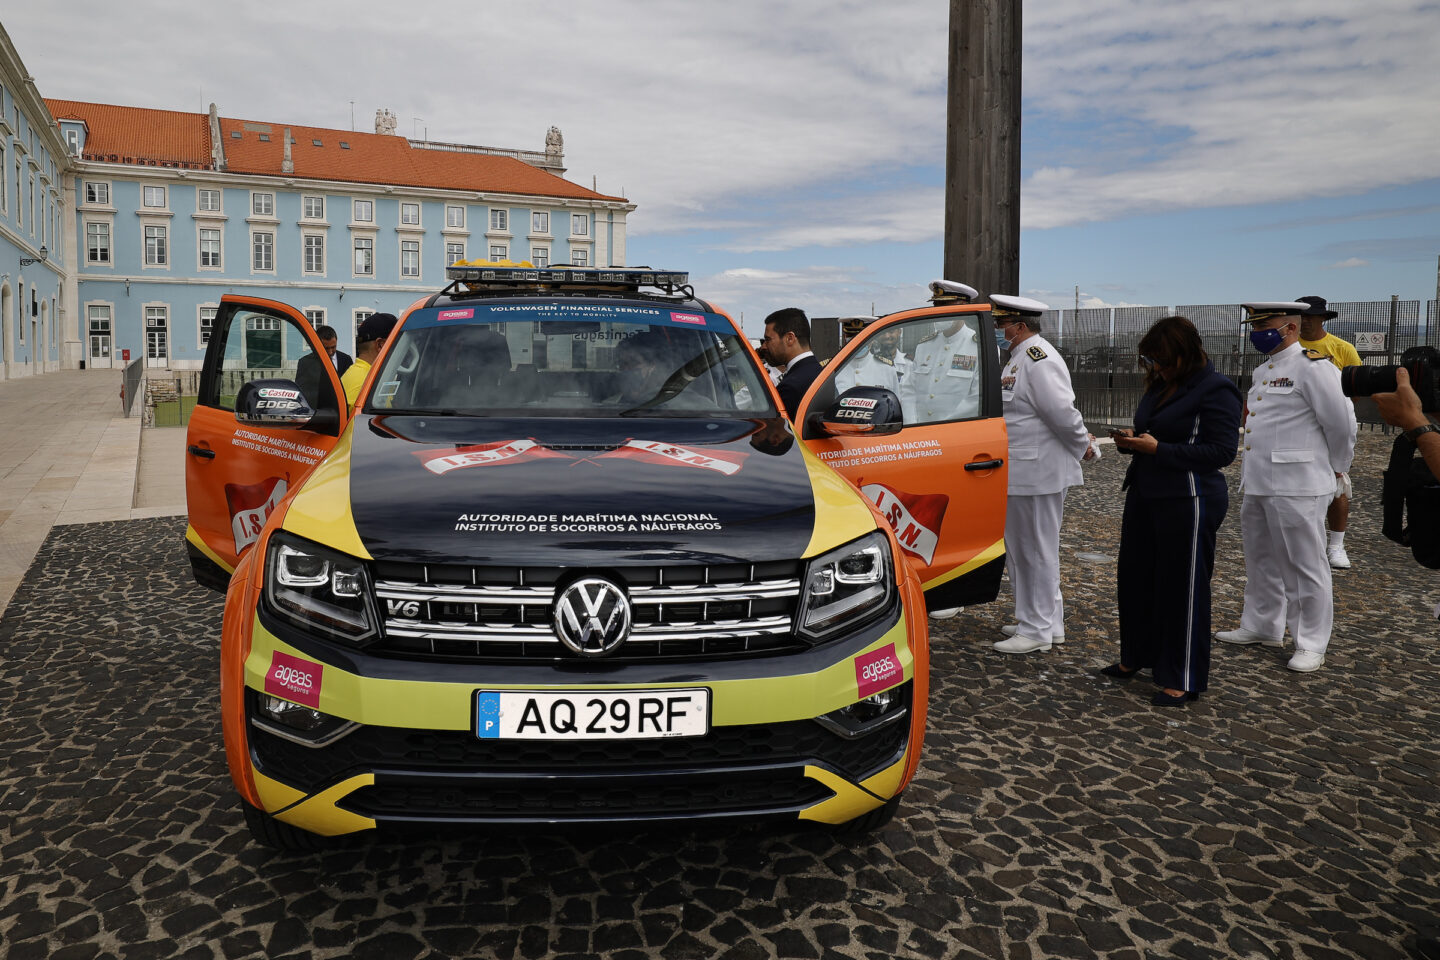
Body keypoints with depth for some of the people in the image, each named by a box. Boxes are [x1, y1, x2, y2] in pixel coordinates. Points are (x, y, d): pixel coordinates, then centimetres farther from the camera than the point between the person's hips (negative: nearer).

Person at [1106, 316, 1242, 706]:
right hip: (1145, 495, 9)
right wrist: (1131, 441, 1)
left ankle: (1182, 680, 11)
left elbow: (1222, 451, -17)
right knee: (1134, 577, 15)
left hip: (1187, 503, -8)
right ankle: (1135, 658, 32)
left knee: (1182, 589, -1)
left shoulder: (1216, 390, -12)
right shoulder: (1160, 386, 13)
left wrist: (1158, 449, -21)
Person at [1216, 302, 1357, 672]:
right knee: (1260, 560, 18)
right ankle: (1262, 626, 32)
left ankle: (1311, 645, 10)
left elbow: (1342, 423, -11)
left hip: (1296, 487, -9)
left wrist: (1336, 468, 1)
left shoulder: (1313, 367, -12)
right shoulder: (1263, 370, 15)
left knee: (1304, 566, 0)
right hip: (1257, 485, 9)